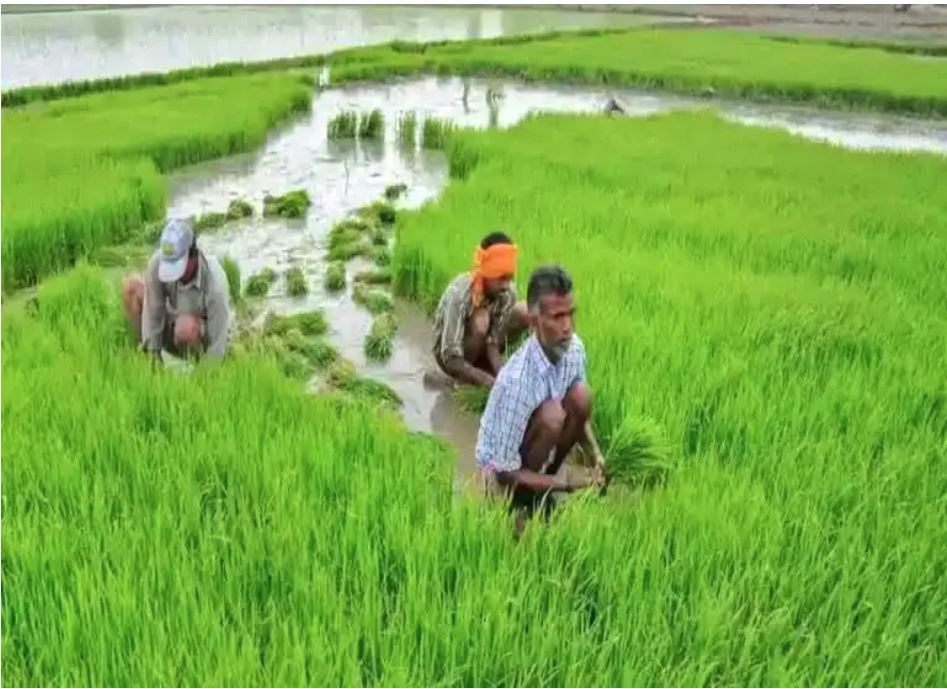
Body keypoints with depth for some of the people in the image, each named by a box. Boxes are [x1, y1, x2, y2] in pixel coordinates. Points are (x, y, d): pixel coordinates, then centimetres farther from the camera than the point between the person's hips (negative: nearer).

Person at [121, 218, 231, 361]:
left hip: (206, 339, -5)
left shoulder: (215, 282, -35)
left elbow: (218, 340, -29)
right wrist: (153, 355, -18)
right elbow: (152, 314, -17)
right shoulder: (158, 262, -24)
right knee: (131, 286, -12)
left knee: (187, 324, -38)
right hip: (177, 334, 5)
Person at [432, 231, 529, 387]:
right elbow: (451, 360, -38)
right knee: (480, 320, -35)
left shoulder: (508, 292, -22)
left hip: (480, 348, 5)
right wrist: (494, 382, -46)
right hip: (448, 354, -5)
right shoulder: (458, 294, -36)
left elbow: (493, 342, -21)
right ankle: (464, 378, -12)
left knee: (524, 312, -15)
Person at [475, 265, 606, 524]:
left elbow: (579, 415, 3)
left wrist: (596, 455, -15)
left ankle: (544, 479, 2)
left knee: (581, 396, -18)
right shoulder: (517, 380, -36)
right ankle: (524, 498, -7)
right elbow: (504, 472, -27)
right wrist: (571, 484, -27)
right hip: (501, 469, -6)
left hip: (533, 445, 6)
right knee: (551, 415, -32)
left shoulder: (574, 348, -16)